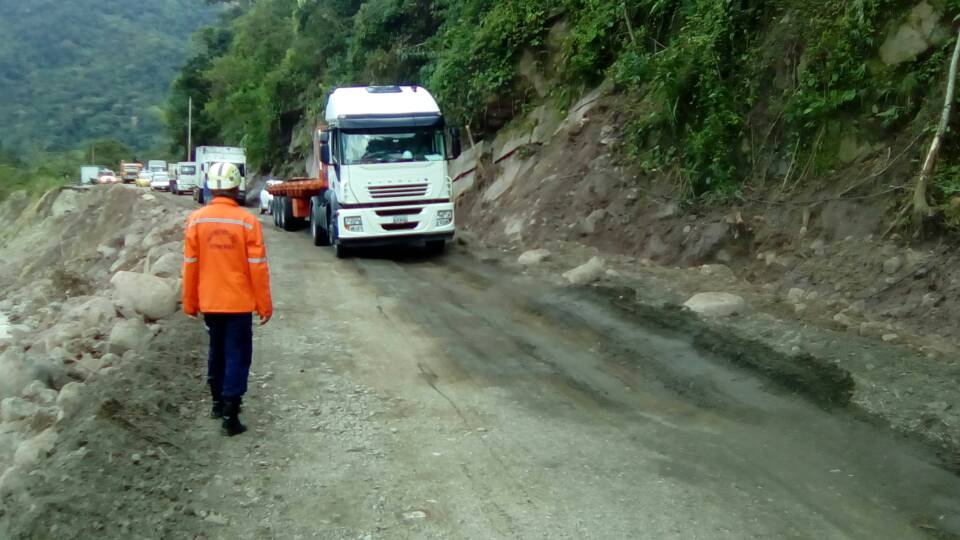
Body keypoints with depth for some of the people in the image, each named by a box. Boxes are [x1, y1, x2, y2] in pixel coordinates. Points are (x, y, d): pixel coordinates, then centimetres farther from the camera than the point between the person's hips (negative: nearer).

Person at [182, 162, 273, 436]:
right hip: (239, 302, -3)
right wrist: (264, 305, -2)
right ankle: (230, 416, -1)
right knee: (237, 357, 3)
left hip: (209, 301, 4)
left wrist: (190, 302, 10)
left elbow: (190, 264, 0)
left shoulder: (196, 219, -5)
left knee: (217, 351, 21)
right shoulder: (247, 221, -13)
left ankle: (218, 403, 34)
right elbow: (258, 267, -11)